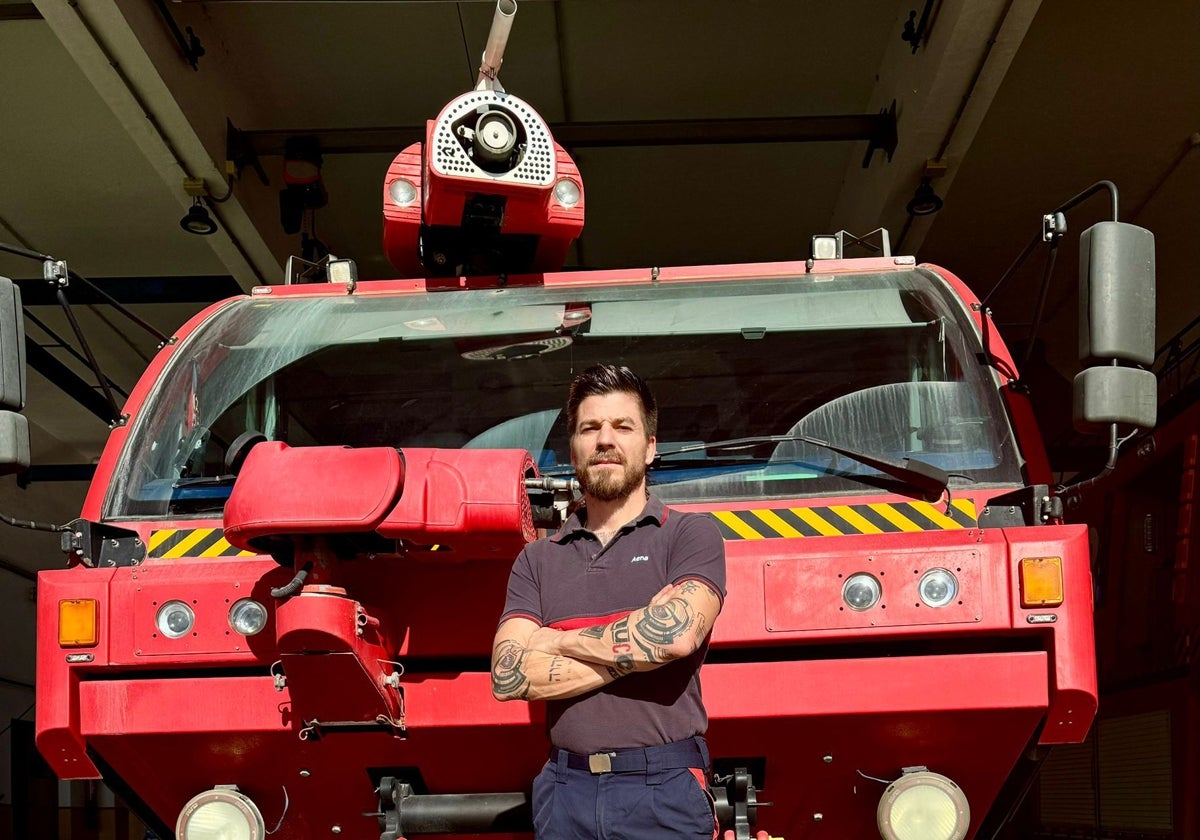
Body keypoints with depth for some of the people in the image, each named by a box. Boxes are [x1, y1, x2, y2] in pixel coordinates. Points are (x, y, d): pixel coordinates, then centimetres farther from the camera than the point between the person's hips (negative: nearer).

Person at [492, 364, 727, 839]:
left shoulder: (690, 535, 1)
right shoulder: (537, 560, 10)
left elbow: (679, 632, -17)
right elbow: (508, 677, -3)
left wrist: (558, 641, -5)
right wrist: (638, 647, -10)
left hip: (663, 788, -2)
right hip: (564, 788, 3)